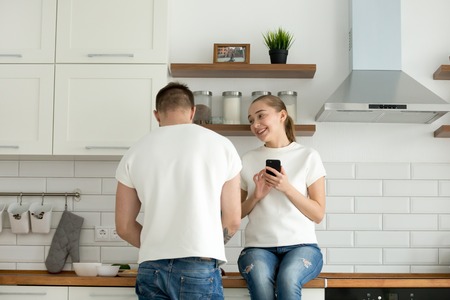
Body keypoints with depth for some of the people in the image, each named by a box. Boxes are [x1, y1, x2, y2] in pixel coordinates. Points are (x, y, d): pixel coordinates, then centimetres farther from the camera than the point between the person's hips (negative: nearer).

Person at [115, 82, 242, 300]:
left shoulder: (135, 153, 7)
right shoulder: (220, 145, 4)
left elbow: (124, 226, 10)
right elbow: (232, 221, 4)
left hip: (151, 268, 2)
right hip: (199, 267, -2)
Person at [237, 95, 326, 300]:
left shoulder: (308, 156, 4)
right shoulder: (248, 160, 11)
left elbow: (318, 214, 2)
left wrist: (288, 188, -12)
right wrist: (256, 196, -5)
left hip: (301, 245, -1)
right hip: (259, 247, 1)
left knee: (287, 280, -35)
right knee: (259, 280, -34)